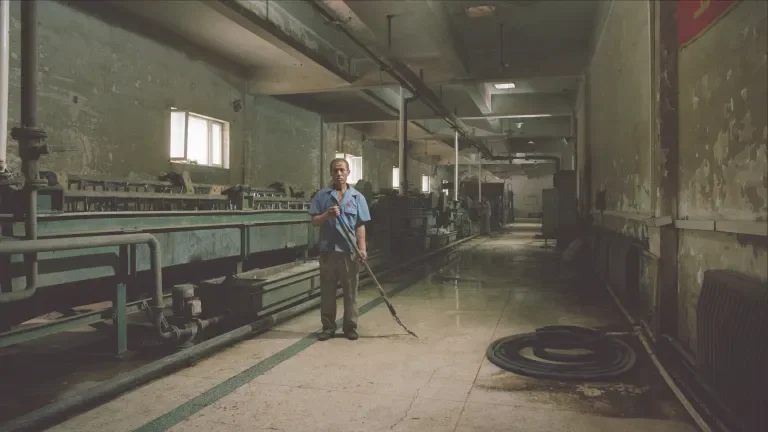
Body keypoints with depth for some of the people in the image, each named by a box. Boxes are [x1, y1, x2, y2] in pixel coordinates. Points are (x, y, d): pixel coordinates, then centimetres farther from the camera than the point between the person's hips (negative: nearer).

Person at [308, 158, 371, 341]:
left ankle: (350, 327, 16)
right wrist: (327, 215, -17)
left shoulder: (357, 197, 5)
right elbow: (314, 221, 3)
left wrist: (362, 248, -7)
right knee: (327, 291, 7)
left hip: (349, 251, 0)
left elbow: (360, 225, 2)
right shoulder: (322, 195, 5)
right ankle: (328, 327, 18)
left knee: (350, 291, 6)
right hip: (327, 250, 0)